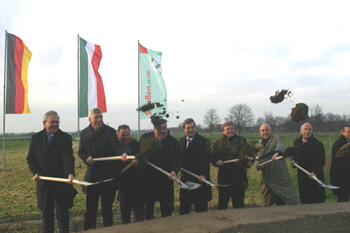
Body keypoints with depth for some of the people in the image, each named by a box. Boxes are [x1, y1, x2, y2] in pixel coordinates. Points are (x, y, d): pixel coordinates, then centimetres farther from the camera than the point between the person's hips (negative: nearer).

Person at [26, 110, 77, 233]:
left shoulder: (65, 137, -6)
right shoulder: (36, 138, 5)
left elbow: (68, 158, -18)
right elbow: (31, 158, 7)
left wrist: (70, 173, -34)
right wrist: (35, 172, -10)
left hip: (61, 182, -3)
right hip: (43, 182, 3)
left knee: (62, 212, 2)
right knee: (46, 212, 13)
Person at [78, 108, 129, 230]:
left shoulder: (110, 131, -7)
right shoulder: (84, 133, 7)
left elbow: (116, 145, -22)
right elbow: (81, 151, 12)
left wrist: (123, 153, -43)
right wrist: (87, 158, -9)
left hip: (108, 175, -4)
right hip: (92, 175, 4)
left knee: (106, 207, 4)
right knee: (90, 207, 13)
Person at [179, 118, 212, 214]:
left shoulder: (203, 141, -10)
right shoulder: (181, 140, 11)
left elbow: (205, 160, -17)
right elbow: (180, 158, 14)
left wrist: (203, 175, -27)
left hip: (199, 178, -6)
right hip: (185, 179, 6)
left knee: (200, 207, 5)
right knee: (184, 207, 13)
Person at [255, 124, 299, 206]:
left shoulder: (277, 138, -2)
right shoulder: (259, 143, 16)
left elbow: (280, 146, -25)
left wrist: (277, 153, -48)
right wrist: (257, 165, -2)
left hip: (280, 177, -5)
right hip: (266, 177, 5)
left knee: (291, 201, -7)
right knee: (267, 204, 11)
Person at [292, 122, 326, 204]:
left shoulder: (318, 144, -12)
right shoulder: (297, 142, 6)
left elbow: (320, 162, -17)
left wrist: (315, 172, -33)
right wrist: (294, 160, 1)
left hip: (315, 177, -5)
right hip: (301, 175, 5)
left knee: (316, 201, -2)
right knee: (304, 200, 11)